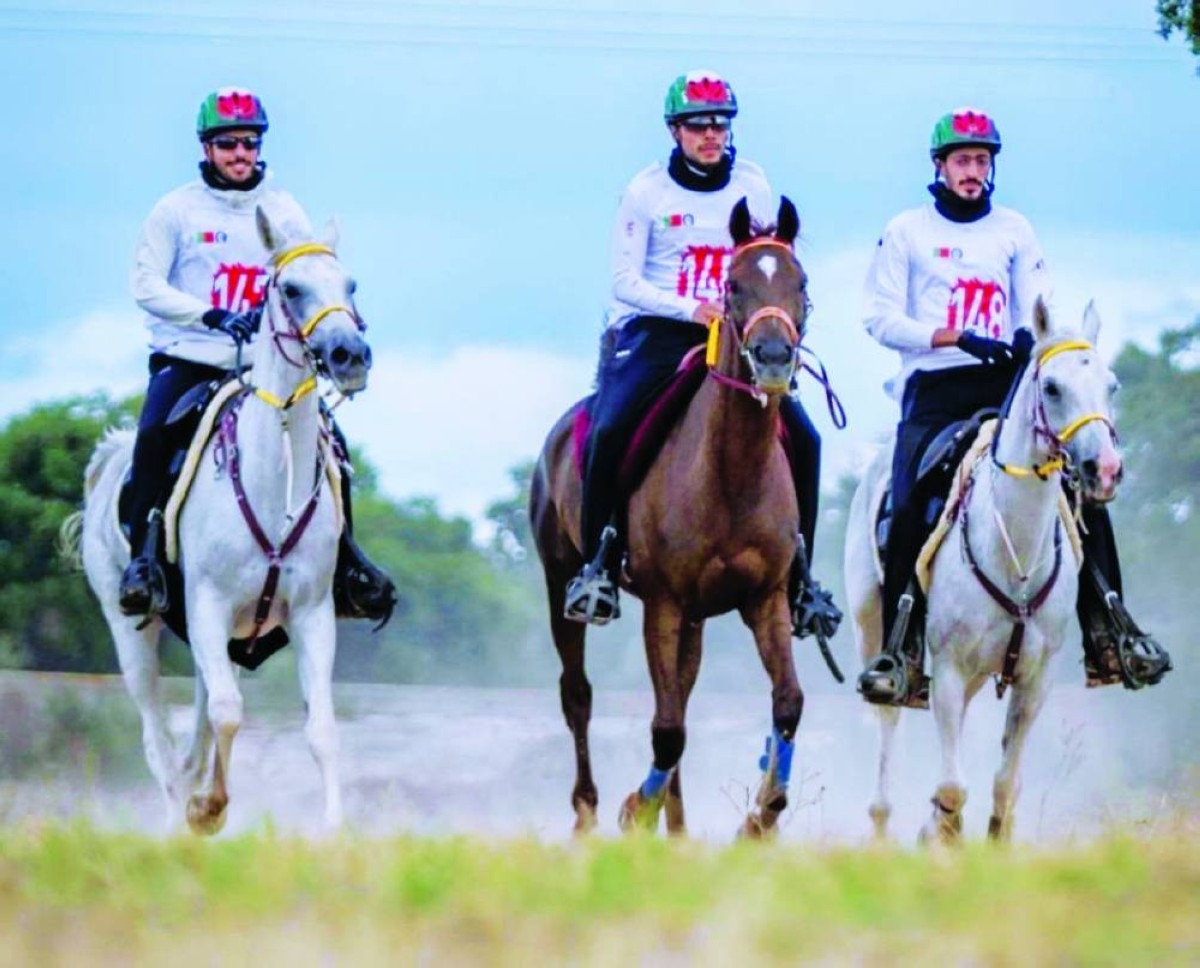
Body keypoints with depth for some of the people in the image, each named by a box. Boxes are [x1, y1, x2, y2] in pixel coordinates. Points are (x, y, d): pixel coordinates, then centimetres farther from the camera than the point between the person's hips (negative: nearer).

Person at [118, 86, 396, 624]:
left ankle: (344, 557, 5)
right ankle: (145, 553, -23)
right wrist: (212, 316, -21)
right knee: (155, 435, -30)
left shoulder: (284, 212, 8)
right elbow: (146, 284, -7)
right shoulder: (178, 211, -1)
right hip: (188, 358, -3)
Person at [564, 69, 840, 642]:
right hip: (656, 334, -3)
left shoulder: (752, 186, 7)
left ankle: (797, 573, 2)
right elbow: (625, 281, -7)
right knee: (609, 431, -27)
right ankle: (599, 561, -13)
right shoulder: (647, 191, -2)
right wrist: (692, 309, -20)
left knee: (801, 438, -11)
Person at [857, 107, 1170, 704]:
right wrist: (956, 337, -16)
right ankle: (898, 650, -11)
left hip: (1005, 384, 2)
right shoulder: (906, 232, 6)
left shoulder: (1014, 230, 14)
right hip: (934, 388, -2)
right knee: (909, 507, -20)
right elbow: (882, 319, -2)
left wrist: (1030, 339, -16)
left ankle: (1104, 634, -10)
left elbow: (1038, 310, 9)